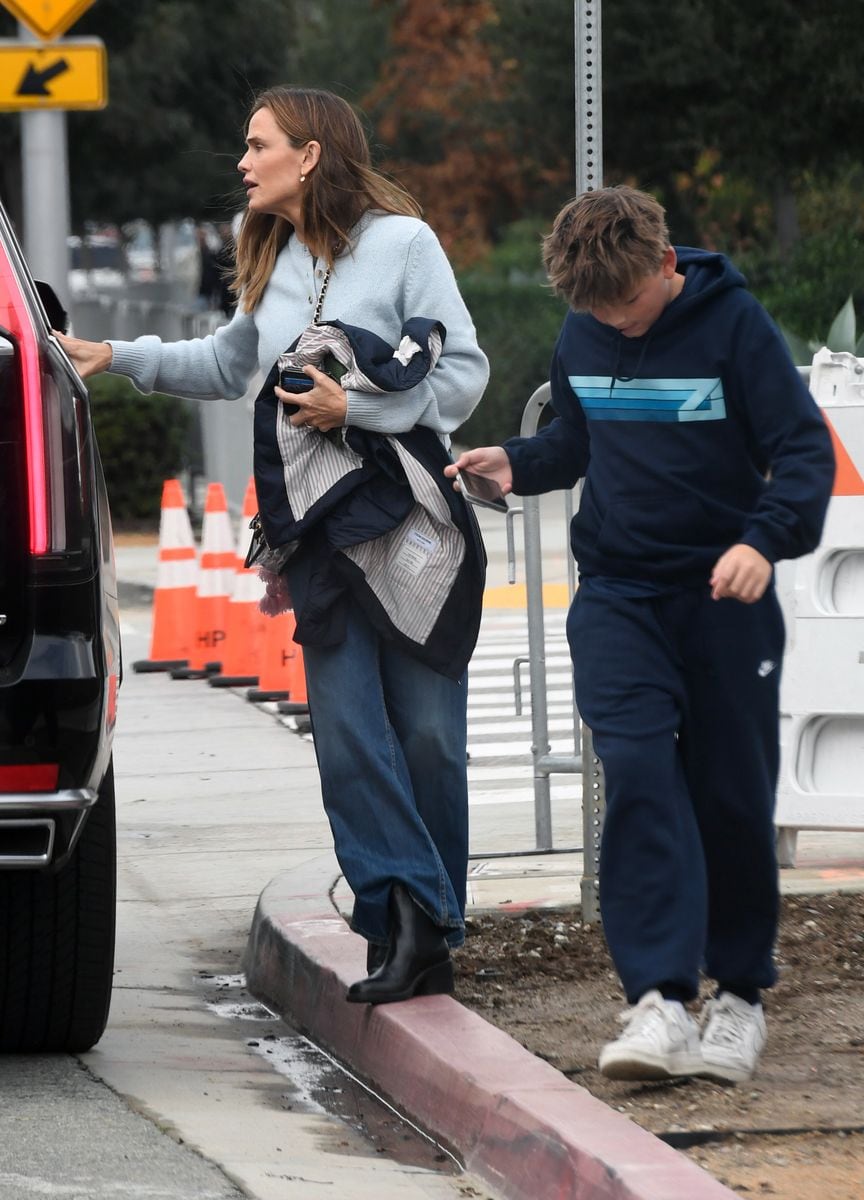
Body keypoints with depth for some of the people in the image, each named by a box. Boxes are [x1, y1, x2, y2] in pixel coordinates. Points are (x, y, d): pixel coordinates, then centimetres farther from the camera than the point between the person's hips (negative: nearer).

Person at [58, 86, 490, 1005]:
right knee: (349, 733, -7)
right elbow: (227, 365, 33)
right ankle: (408, 920, -8)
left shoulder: (401, 242, -2)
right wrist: (120, 358, 25)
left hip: (406, 516, -5)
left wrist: (354, 408, -13)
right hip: (316, 526, 5)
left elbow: (465, 371, -6)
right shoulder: (271, 264, 17)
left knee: (424, 734, -2)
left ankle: (426, 933, 5)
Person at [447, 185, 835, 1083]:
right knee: (637, 769, -16)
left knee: (732, 794, 3)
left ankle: (739, 993, 21)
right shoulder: (582, 336, 3)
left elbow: (804, 450, -11)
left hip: (723, 594, -2)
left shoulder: (732, 325, -10)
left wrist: (765, 539, -28)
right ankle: (660, 1000, -23)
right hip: (617, 595, 2)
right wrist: (517, 464, 1)